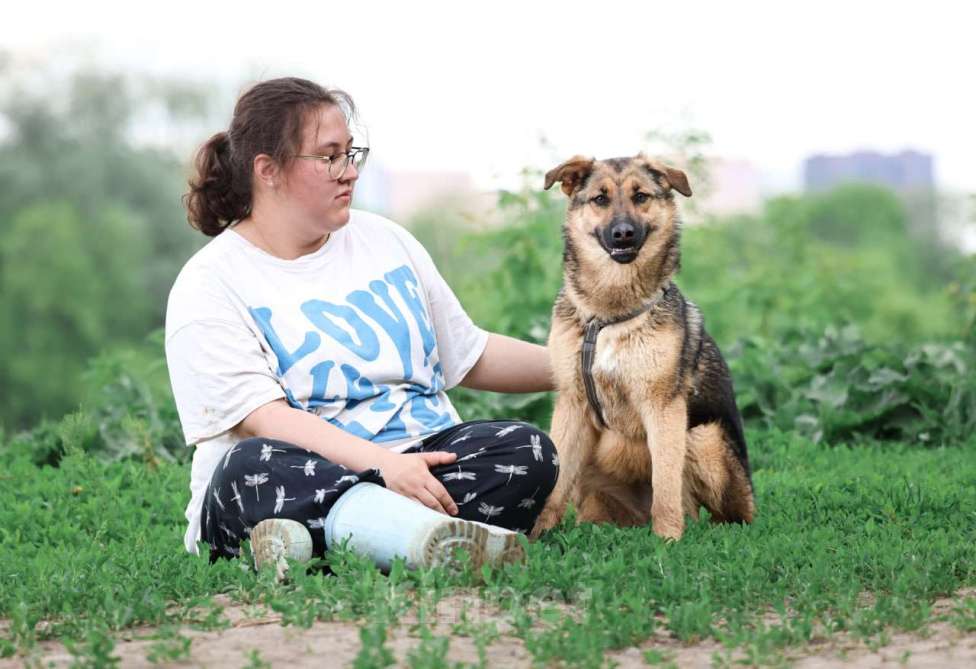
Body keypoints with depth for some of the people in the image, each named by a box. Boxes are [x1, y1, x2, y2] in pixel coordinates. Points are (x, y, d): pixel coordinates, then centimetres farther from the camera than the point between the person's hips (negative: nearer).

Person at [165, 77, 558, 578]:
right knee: (250, 468, -37)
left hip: (416, 461, 5)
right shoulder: (209, 285, -2)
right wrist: (380, 462, -29)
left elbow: (471, 358, 24)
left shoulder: (384, 240, 17)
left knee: (525, 451, -23)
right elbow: (259, 417, -16)